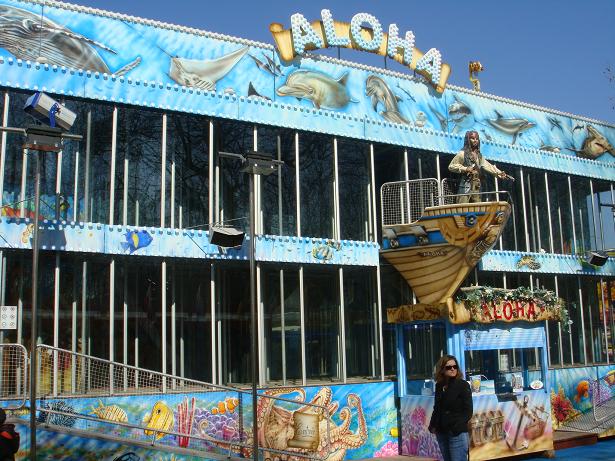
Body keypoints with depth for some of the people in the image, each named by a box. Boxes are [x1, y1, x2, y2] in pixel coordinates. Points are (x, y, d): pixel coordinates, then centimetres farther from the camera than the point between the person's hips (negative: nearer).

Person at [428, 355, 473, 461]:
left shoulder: (463, 385, -5)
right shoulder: (439, 386, 8)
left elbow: (468, 411, -8)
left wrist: (457, 427, -17)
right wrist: (432, 425, 6)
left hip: (457, 433, -5)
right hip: (441, 432, 5)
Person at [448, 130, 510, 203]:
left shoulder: (479, 155, 18)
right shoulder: (462, 153, 0)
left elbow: (487, 165, 7)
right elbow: (451, 166, -3)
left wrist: (499, 173, -7)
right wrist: (465, 169, -14)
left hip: (476, 187, 6)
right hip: (465, 186, -6)